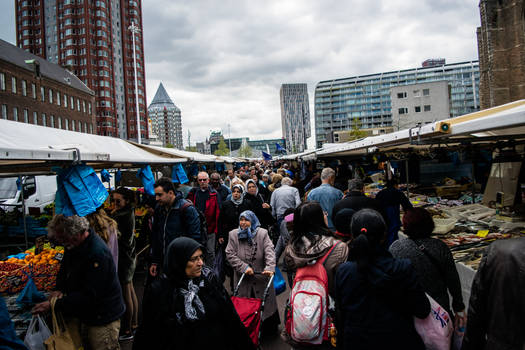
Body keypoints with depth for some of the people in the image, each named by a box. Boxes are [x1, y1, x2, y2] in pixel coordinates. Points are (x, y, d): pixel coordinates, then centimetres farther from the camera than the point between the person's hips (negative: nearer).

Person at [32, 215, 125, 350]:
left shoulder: (98, 254, -32)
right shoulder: (72, 246, -1)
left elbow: (89, 296, -28)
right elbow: (64, 269, 16)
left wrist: (55, 305, -25)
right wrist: (59, 289, -3)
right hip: (87, 314, 9)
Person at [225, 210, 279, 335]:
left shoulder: (262, 234, -4)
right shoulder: (233, 235, 0)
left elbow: (270, 252, -12)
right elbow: (230, 254, -3)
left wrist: (270, 268, -28)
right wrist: (244, 267, -13)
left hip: (262, 277, 0)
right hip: (243, 279, 1)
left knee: (266, 303, 10)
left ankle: (269, 328, 30)